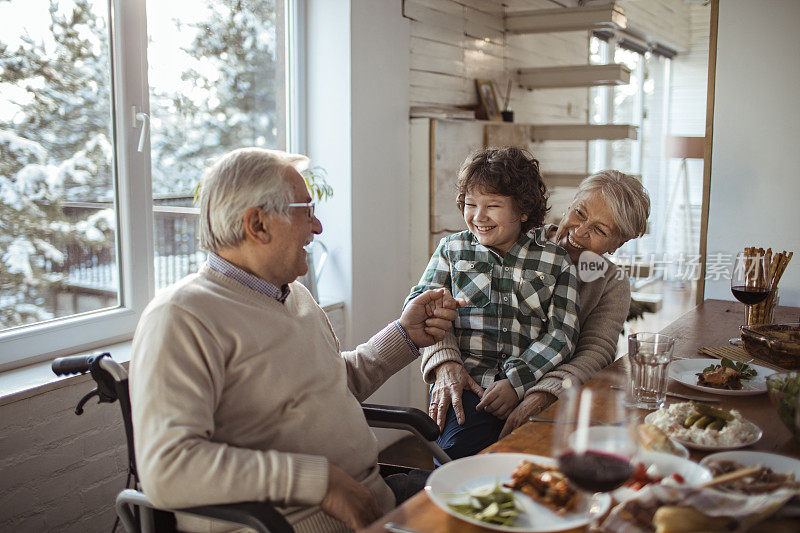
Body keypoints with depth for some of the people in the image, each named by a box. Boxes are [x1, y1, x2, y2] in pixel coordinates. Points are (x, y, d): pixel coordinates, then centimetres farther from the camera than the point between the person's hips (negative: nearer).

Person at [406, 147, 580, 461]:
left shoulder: (555, 261, 12)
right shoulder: (452, 249, 17)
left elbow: (561, 333, 4)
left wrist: (516, 382, -12)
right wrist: (445, 362, -11)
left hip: (530, 387, 0)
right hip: (465, 386, 0)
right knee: (457, 451, -29)